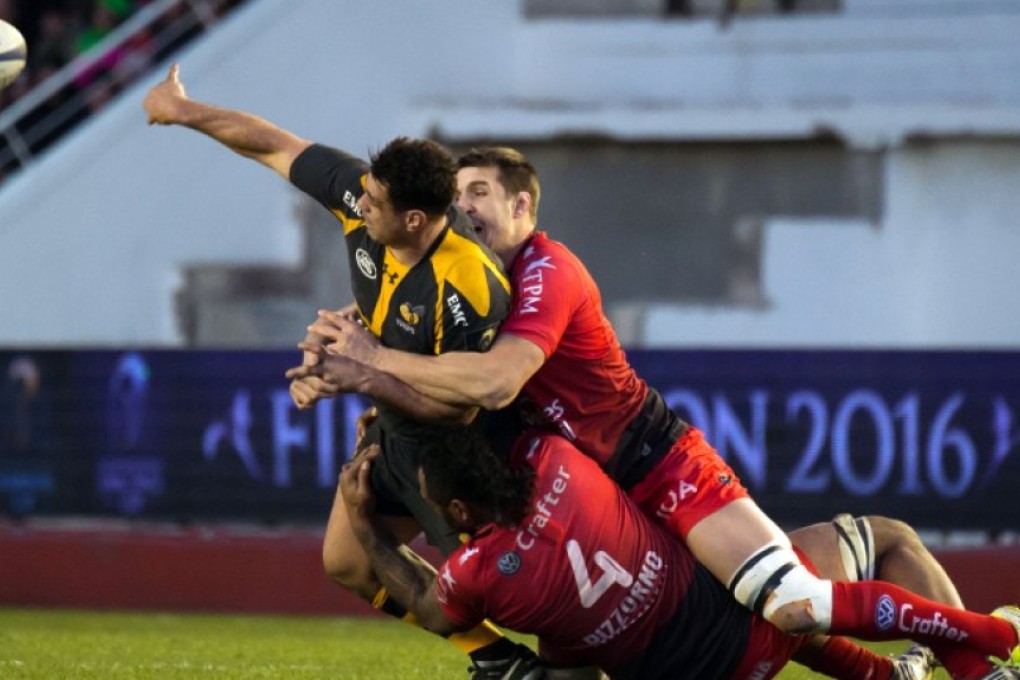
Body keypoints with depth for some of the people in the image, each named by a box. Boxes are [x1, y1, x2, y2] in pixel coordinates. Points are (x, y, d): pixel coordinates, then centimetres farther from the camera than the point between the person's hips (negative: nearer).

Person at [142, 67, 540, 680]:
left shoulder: (469, 289, -37)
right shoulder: (360, 194, -17)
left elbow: (459, 405, -29)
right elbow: (275, 147, -4)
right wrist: (184, 110, 5)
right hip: (393, 431, 9)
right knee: (349, 564, 13)